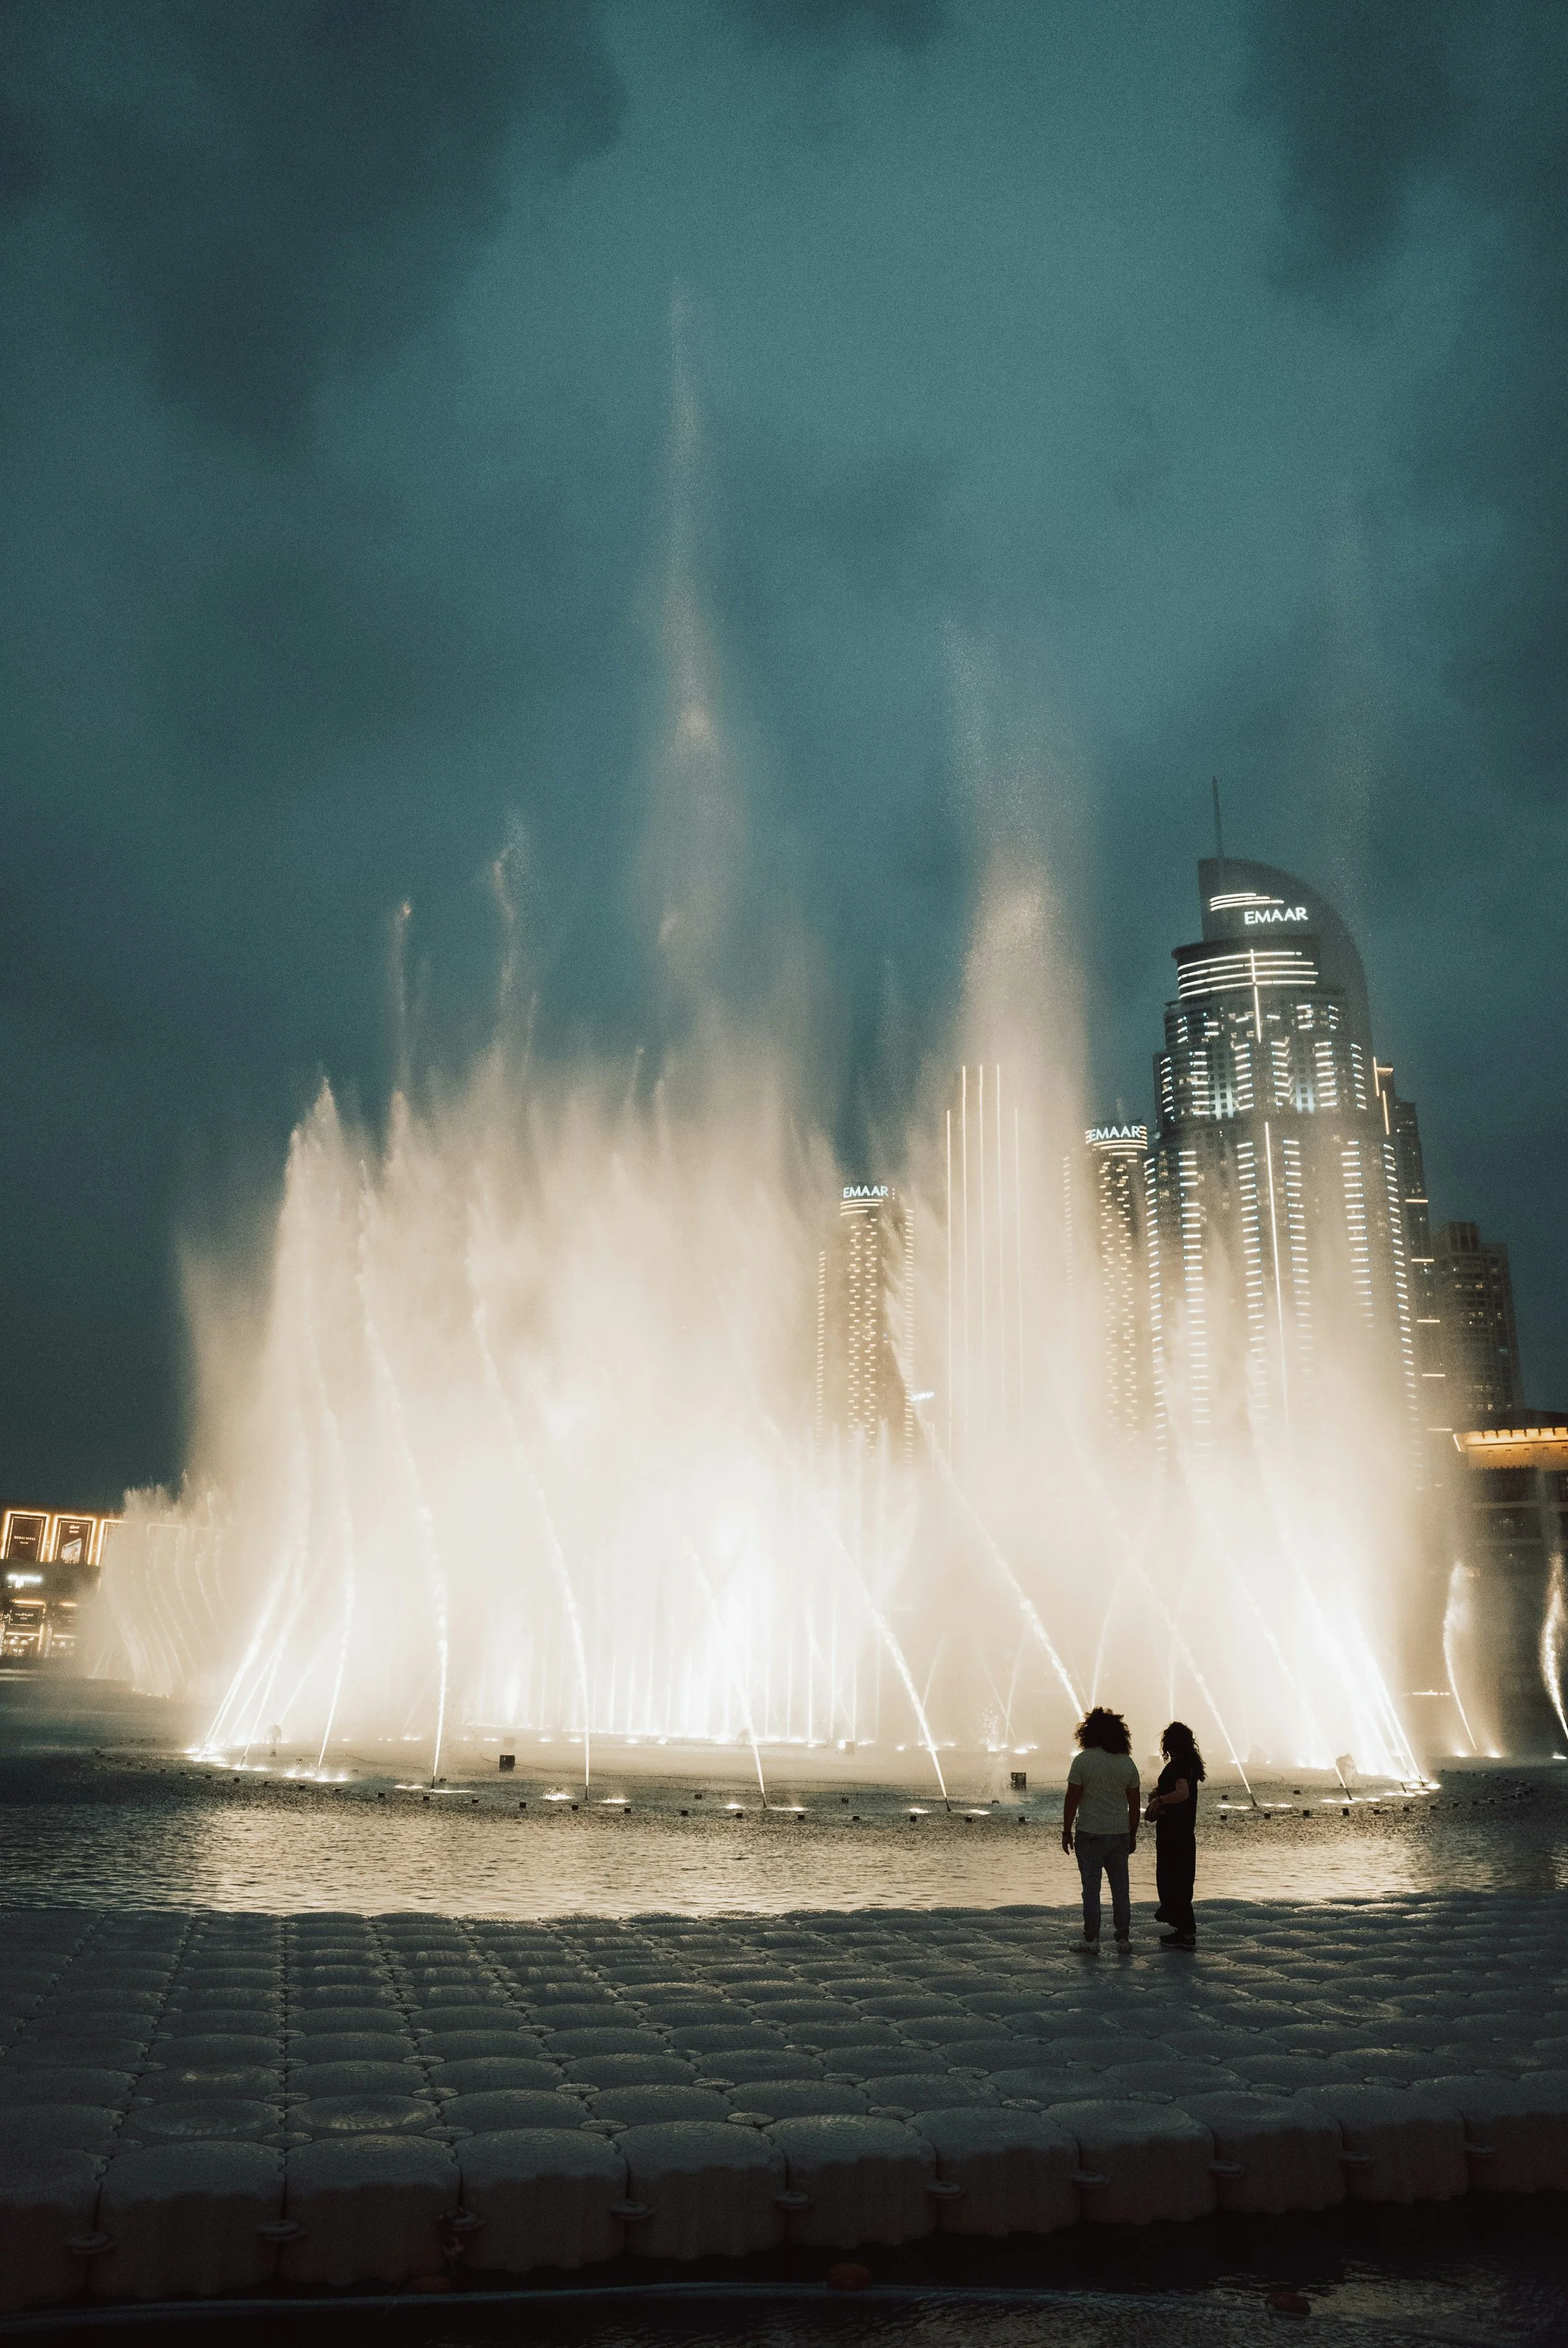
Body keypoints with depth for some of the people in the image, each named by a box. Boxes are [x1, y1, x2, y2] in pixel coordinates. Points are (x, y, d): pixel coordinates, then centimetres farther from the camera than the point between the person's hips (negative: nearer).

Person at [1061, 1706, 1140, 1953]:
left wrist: (1066, 1832, -2)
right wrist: (1133, 1835, 17)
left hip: (1090, 1834, -4)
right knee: (1120, 1888, 11)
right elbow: (1135, 1803, 8)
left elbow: (1072, 1799, -10)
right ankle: (1124, 1939, 16)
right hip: (1120, 1834, 4)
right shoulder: (1128, 1763, 3)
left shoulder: (1083, 1760, -10)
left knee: (1091, 1888, 2)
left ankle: (1092, 1940, 6)